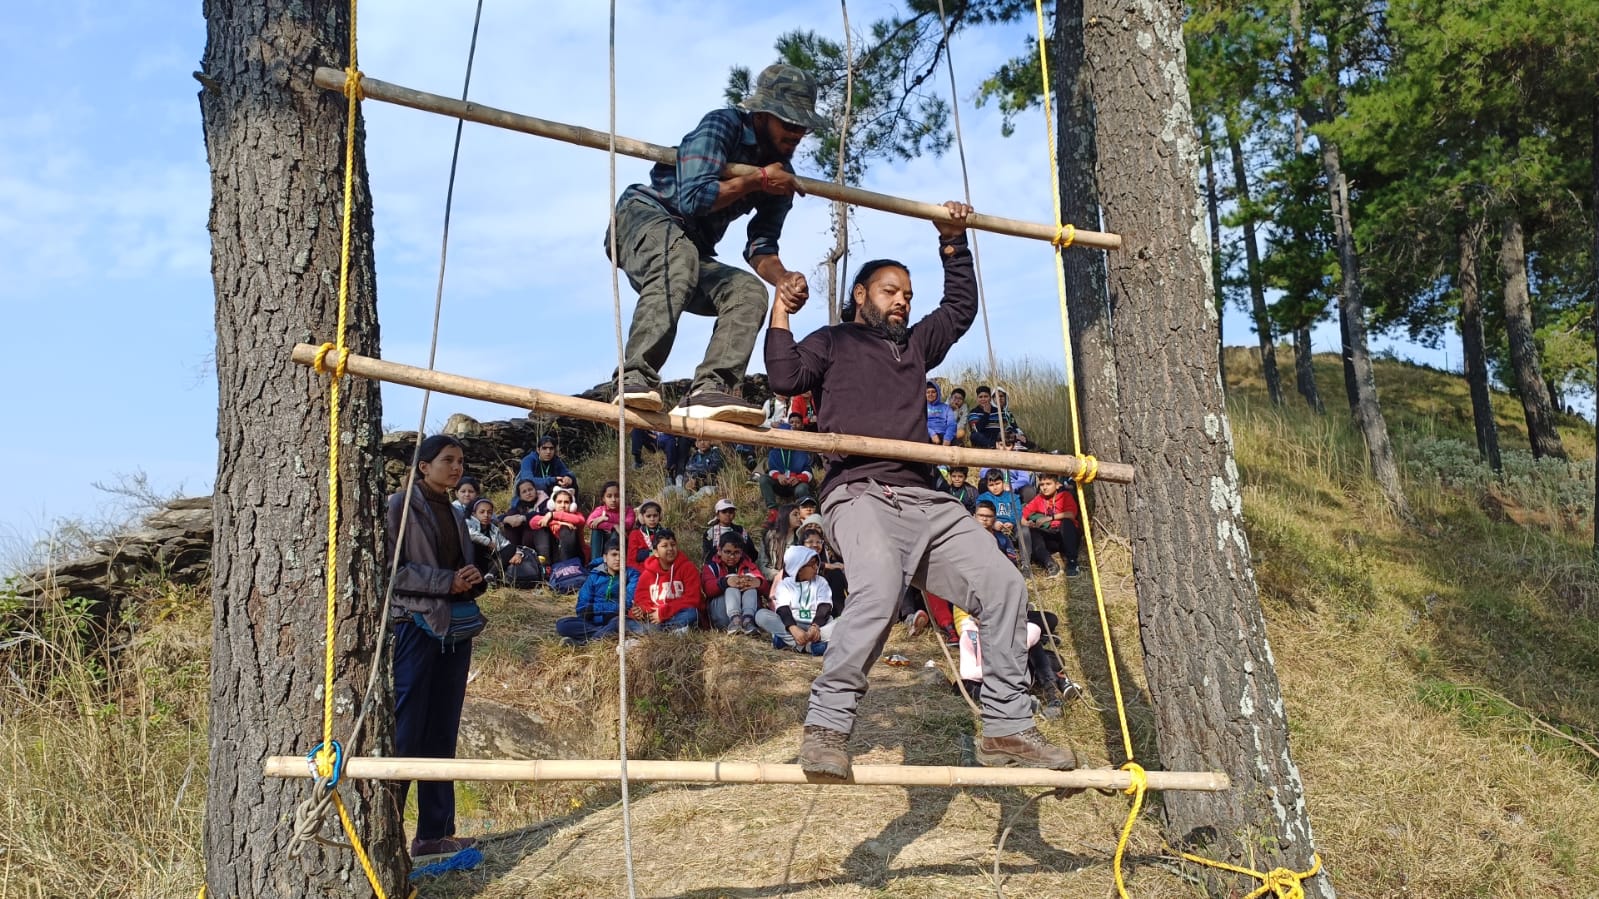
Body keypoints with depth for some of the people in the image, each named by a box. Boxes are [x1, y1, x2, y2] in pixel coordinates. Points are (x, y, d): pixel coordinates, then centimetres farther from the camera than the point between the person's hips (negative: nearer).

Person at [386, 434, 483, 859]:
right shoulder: (400, 506, -3)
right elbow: (390, 568, -12)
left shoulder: (456, 514, 18)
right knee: (404, 733, -9)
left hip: (455, 629, 7)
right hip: (415, 626, -7)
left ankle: (434, 832, 15)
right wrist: (446, 582, -17)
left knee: (442, 735, 9)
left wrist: (474, 580, 1)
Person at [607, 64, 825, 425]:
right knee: (678, 255, -39)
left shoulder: (781, 173, 4)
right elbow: (694, 198, -26)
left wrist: (783, 277, -22)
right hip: (644, 215, -7)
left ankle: (709, 390, -32)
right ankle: (637, 378, -48)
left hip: (692, 251, 7)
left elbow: (761, 245, -1)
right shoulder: (723, 124, -14)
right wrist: (758, 180, -19)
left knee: (749, 290, -17)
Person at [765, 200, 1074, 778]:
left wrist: (953, 243, 34)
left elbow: (961, 308, 38)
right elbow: (785, 376, -1)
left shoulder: (915, 344, 31)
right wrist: (780, 311, 6)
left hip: (926, 501, 7)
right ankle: (826, 727, -27)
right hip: (859, 495, -6)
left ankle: (1006, 728, -1)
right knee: (879, 591, -35)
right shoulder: (831, 342, 16)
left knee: (1003, 585, -8)